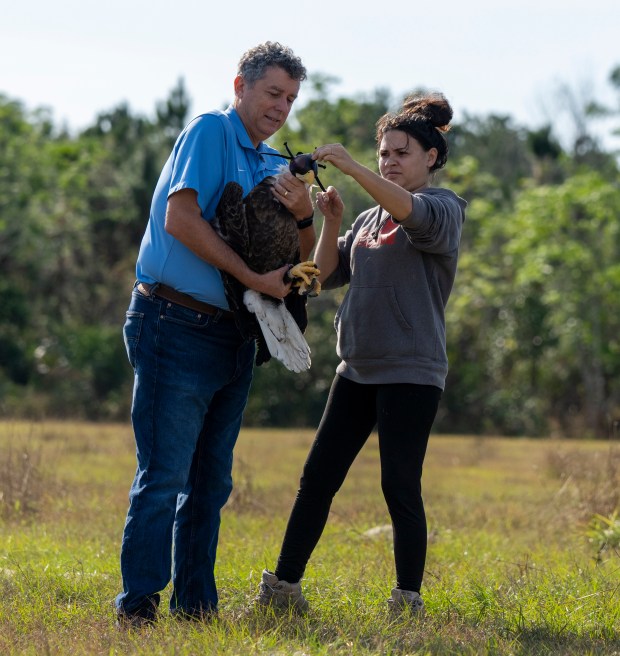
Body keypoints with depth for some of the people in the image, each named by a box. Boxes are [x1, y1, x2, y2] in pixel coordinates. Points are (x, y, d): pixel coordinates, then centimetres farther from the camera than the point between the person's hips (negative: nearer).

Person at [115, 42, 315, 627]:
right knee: (164, 476, -11)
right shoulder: (210, 132, -5)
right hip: (176, 329, -9)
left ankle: (195, 607, 16)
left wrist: (302, 213, -5)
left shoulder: (271, 165, 18)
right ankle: (137, 609, -9)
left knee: (211, 482, 10)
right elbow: (180, 219, -18)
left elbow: (306, 259, 17)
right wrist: (254, 278, -17)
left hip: (233, 337, 9)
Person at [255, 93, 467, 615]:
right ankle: (283, 586, 10)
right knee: (318, 478, 5)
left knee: (400, 487, -7)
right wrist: (331, 222, -3)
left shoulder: (442, 210, -3)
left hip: (411, 373, -7)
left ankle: (408, 602, -1)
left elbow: (412, 212, -28)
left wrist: (351, 167, -37)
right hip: (357, 370, 7)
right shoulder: (370, 218, 17)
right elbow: (327, 276, 12)